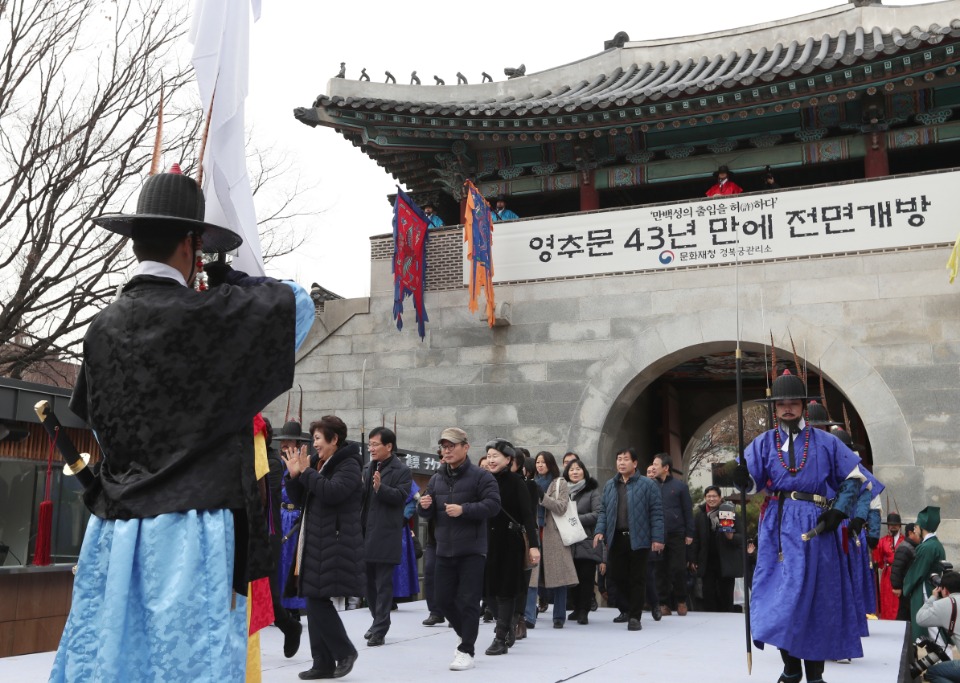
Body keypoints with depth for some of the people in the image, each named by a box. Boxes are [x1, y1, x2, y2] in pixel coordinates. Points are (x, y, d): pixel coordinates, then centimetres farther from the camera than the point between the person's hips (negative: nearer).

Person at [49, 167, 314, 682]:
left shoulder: (103, 328, 6)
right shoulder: (207, 316, -10)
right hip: (188, 528, -5)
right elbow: (300, 303, 6)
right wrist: (226, 279, 16)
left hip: (114, 532, 6)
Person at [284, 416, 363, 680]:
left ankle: (345, 650, 7)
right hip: (315, 543, 9)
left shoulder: (349, 465, -8)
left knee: (319, 600, -10)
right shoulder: (318, 463, 17)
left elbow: (332, 492, -25)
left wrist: (306, 472, -15)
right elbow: (301, 499, 17)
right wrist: (295, 475, 1)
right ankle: (323, 663, 14)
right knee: (314, 602, 8)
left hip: (334, 544, -9)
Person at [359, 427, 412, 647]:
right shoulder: (368, 468, 15)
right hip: (366, 532, 7)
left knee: (383, 584, -3)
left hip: (386, 535, -7)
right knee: (369, 581, 15)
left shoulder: (402, 470, -5)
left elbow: (401, 496, -17)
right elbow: (361, 497, 15)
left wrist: (381, 487, -30)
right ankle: (378, 621, 30)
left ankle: (380, 630, 2)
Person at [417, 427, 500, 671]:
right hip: (444, 549, 6)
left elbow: (493, 505, -16)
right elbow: (429, 513, 17)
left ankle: (466, 651, 5)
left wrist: (464, 509, -25)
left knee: (468, 600, -4)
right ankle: (467, 633, 34)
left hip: (472, 549, -6)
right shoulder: (436, 479, 11)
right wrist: (424, 507, -7)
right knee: (443, 598, 11)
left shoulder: (481, 476, -6)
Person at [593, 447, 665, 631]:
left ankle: (635, 617, 11)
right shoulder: (610, 485, 12)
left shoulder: (647, 485, -3)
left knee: (637, 579, 1)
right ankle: (634, 606, 29)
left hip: (638, 539, -4)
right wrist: (600, 531, -1)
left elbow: (656, 512, -5)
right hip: (616, 538, 5)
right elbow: (603, 510, 13)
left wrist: (657, 538, -11)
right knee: (615, 575, 6)